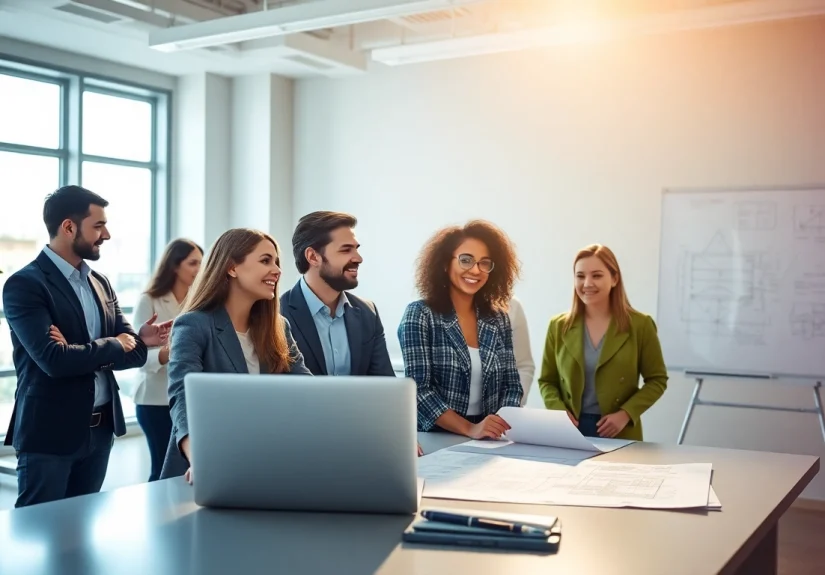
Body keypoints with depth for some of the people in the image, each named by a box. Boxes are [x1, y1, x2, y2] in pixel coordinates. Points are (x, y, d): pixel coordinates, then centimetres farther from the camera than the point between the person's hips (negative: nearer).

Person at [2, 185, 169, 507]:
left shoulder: (100, 283, 10)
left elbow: (135, 351, 5)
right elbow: (54, 360, -24)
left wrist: (83, 354, -13)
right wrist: (111, 347, -8)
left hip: (100, 427, 7)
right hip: (50, 431, -7)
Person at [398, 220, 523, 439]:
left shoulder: (498, 319, 9)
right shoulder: (419, 315, -4)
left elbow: (511, 384, 9)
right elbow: (419, 389, -10)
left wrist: (507, 422, -10)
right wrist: (469, 429, -20)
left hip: (488, 440, 3)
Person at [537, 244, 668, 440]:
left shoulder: (639, 325, -2)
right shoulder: (559, 326, 4)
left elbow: (657, 380, 1)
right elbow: (547, 381, 8)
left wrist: (626, 414, -12)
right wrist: (559, 411, -10)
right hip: (569, 430, 2)